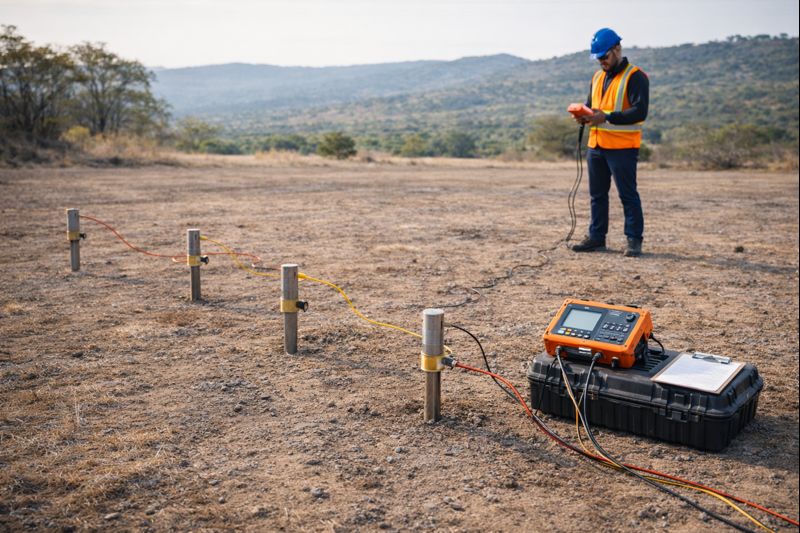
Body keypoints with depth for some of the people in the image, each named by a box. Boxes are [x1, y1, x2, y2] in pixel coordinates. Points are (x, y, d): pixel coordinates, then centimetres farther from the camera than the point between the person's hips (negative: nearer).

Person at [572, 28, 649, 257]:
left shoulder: (635, 77, -8)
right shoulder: (598, 76, 17)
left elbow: (639, 111, -18)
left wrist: (607, 117, -25)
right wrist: (584, 116, -1)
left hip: (622, 148, -7)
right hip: (596, 145, 7)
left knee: (628, 195, -3)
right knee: (597, 194, 11)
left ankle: (634, 240, 5)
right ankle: (596, 237, 20)